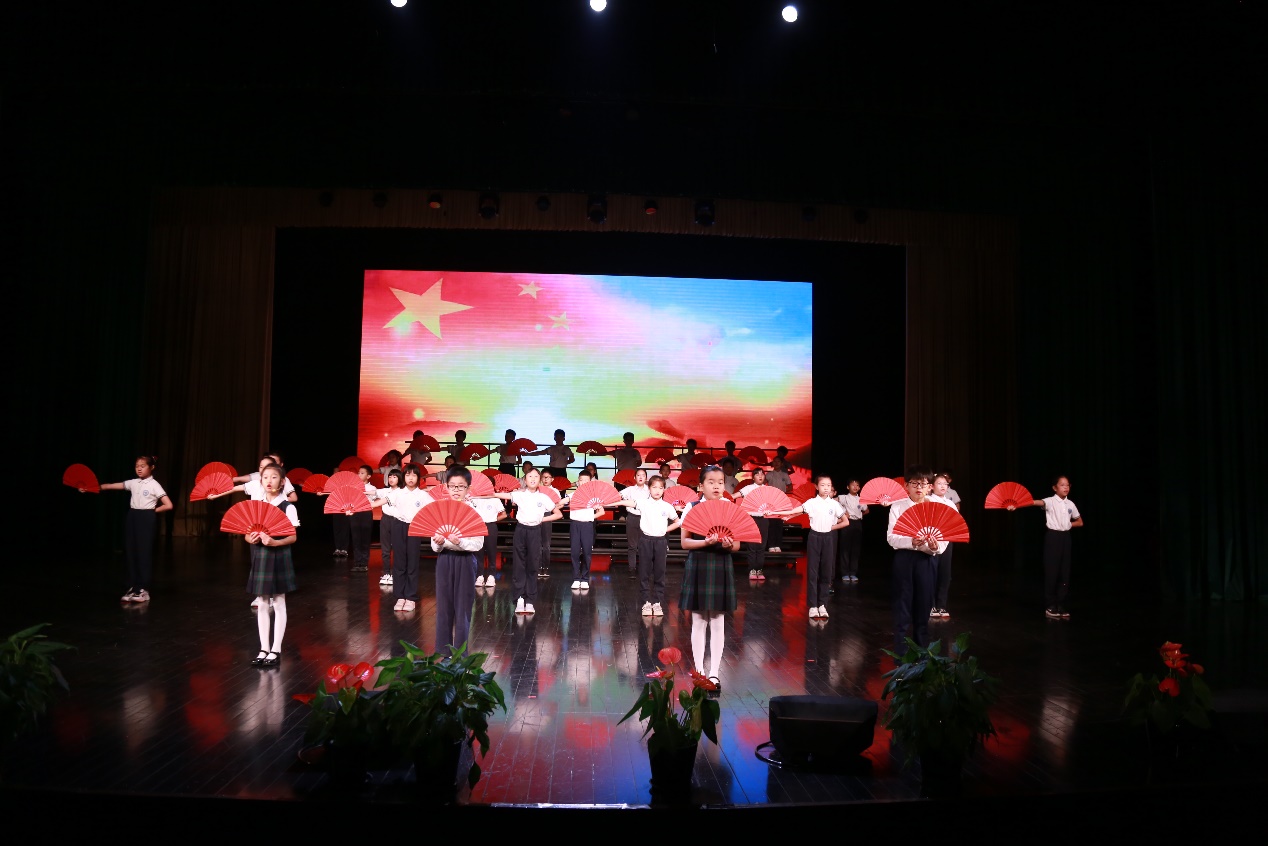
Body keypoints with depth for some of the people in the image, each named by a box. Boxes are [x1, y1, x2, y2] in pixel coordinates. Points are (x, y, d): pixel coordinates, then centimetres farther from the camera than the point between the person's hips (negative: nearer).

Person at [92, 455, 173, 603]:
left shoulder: (154, 485, -8)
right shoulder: (133, 483, 8)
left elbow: (168, 505, -14)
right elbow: (112, 486, 9)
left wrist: (152, 511, -5)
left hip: (146, 520, -6)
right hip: (132, 518, 6)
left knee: (144, 553, -3)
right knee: (131, 552, 6)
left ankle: (143, 590, 4)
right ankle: (132, 588, 14)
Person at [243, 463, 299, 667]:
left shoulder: (288, 507, -8)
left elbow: (294, 537, -10)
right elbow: (246, 533, 9)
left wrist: (275, 542, -26)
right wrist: (251, 538, -14)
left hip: (278, 558, -4)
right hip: (259, 557, 4)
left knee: (278, 604, 3)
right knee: (262, 604, 10)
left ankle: (276, 650, 10)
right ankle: (264, 649, 18)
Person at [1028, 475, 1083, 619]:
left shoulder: (1070, 504, 8)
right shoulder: (1050, 501, -9)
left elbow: (1080, 522, 20)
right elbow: (1038, 502, -30)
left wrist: (1068, 524, 0)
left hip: (1065, 537, 5)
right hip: (1053, 536, -5)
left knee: (1064, 572, 7)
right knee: (1051, 571, -3)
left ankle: (1060, 605, 15)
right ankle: (1050, 606, 5)